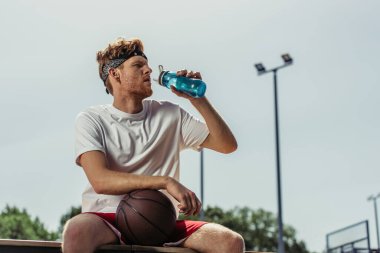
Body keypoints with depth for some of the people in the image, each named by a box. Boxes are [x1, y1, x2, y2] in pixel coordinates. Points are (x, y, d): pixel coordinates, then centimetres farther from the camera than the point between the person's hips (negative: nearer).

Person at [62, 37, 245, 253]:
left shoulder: (169, 114, 14)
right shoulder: (91, 120, 3)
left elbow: (227, 145, 12)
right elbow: (101, 181, -13)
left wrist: (196, 98, 2)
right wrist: (166, 182, -24)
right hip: (107, 220, -3)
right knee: (77, 231, -39)